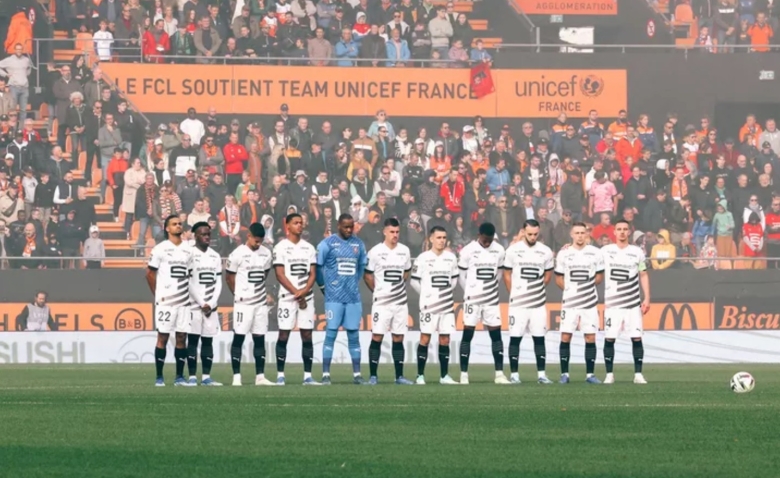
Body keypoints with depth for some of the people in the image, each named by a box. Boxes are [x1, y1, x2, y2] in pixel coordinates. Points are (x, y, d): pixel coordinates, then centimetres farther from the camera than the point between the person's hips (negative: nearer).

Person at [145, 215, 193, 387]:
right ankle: (159, 377, 2)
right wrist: (158, 295, 0)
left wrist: (189, 293, 10)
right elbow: (150, 273, 0)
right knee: (162, 337, -2)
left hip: (184, 301, 4)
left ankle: (179, 377, 9)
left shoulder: (188, 250, 11)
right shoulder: (160, 249, -3)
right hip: (165, 301, -4)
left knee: (181, 338, 4)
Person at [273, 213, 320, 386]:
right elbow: (280, 275, -6)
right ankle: (280, 375, 0)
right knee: (283, 335, -3)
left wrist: (304, 291, -11)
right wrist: (296, 293, -12)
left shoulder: (309, 248, 10)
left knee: (307, 335, 1)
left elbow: (312, 274, 6)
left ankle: (307, 376, 2)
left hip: (306, 298, 3)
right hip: (287, 297, -3)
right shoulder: (281, 247, -1)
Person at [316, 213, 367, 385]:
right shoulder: (327, 244, -5)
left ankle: (357, 374, 10)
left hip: (353, 297, 4)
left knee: (354, 335, 6)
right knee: (331, 334, -5)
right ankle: (326, 374, -1)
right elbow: (318, 267, 1)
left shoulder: (358, 244, 9)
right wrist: (323, 287, 7)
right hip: (334, 298, -4)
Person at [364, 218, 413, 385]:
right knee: (377, 337, -4)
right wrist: (378, 291, 8)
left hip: (400, 301, 3)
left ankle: (399, 376, 9)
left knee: (398, 338, 5)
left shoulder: (404, 251, 5)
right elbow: (368, 275, 2)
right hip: (381, 302, -3)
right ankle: (373, 376, -1)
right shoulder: (376, 252, -6)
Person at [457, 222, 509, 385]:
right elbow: (461, 275, 1)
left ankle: (499, 374, 3)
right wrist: (470, 292, 8)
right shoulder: (468, 251, -8)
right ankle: (464, 374, 2)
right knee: (467, 335, -2)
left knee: (496, 335, 1)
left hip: (492, 300, 3)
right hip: (472, 299, -3)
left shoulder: (499, 250, 2)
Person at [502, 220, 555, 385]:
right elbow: (507, 275, 6)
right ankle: (514, 374, 5)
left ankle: (541, 374, 7)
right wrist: (514, 294, 8)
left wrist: (537, 290, 12)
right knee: (515, 338, -1)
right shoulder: (513, 250, -3)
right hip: (518, 303, -2)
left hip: (539, 303, 2)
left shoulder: (545, 252, 2)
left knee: (539, 338, 3)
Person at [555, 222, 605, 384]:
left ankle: (590, 374, 6)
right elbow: (559, 278, 11)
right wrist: (570, 289, 3)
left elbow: (600, 276, 10)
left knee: (590, 338, 0)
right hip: (569, 302, 0)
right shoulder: (564, 254, 3)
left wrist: (587, 286, 2)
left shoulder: (595, 253, 2)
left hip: (590, 302, 0)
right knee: (565, 337, -3)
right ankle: (564, 373, 4)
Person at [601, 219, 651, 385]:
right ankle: (609, 374, 5)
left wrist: (647, 298, 4)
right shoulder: (605, 251, 3)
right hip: (612, 303, 0)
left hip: (633, 303, 1)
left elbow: (644, 276, 10)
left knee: (636, 338, -3)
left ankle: (638, 374, 2)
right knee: (609, 339, -3)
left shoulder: (637, 252, 5)